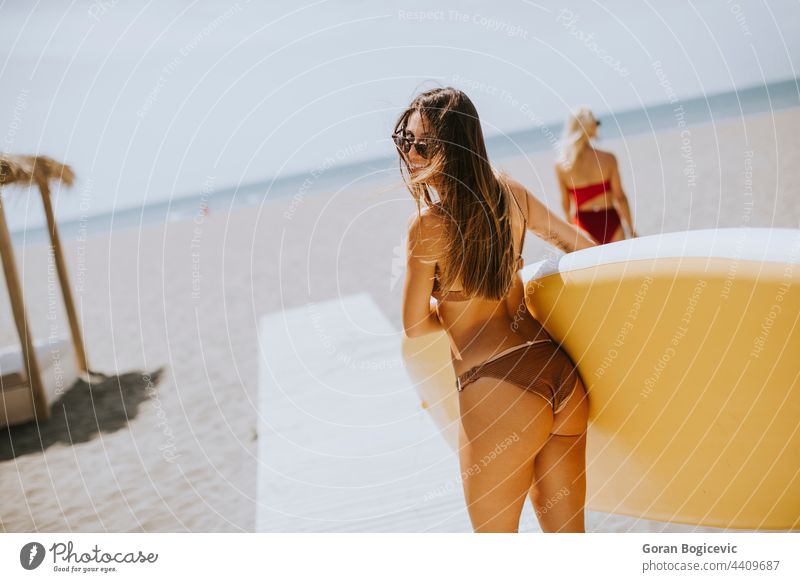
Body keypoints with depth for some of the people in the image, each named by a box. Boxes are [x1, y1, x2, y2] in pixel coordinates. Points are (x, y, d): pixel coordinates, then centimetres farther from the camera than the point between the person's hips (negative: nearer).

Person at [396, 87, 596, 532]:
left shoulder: (429, 223, -12)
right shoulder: (510, 192, 5)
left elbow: (416, 326, 0)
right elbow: (585, 248, 20)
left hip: (497, 392, -6)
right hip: (562, 377, 6)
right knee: (567, 535, 18)